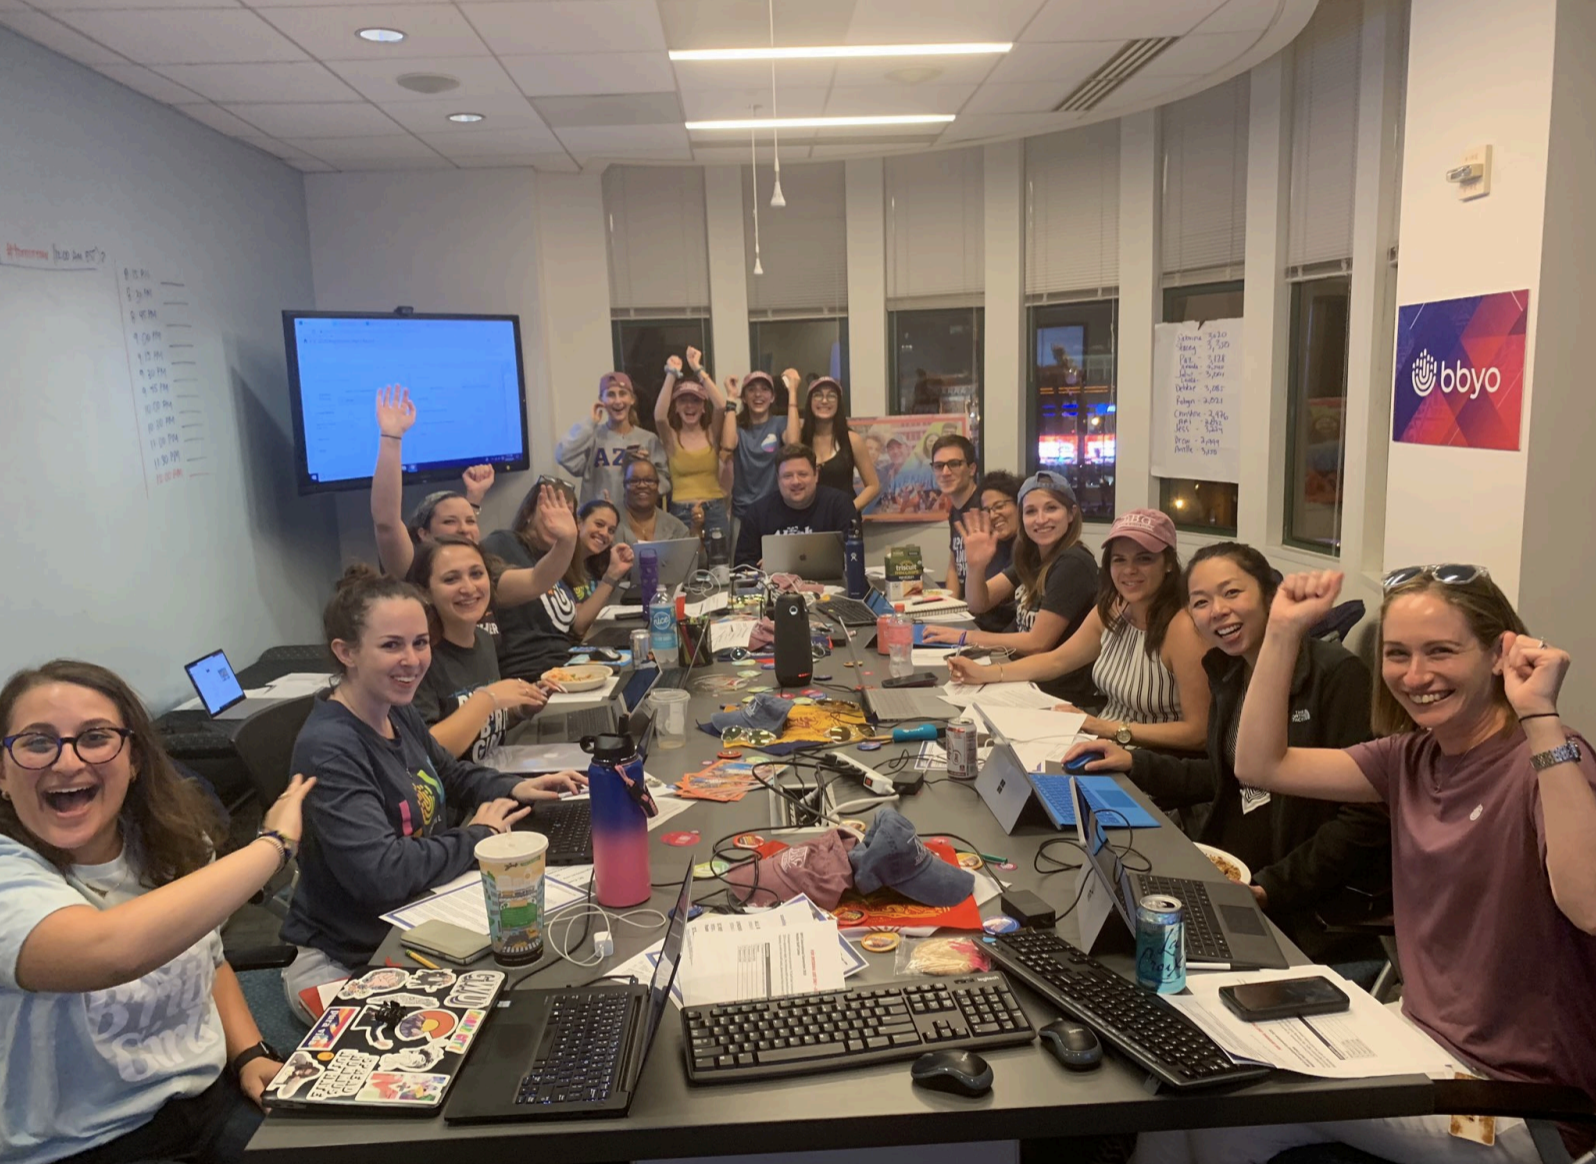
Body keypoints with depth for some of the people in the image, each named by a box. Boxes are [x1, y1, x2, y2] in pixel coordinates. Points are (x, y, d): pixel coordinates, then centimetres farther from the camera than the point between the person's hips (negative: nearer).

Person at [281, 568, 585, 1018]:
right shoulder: (327, 749, -25)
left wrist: (514, 789, 1)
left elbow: (452, 775, 21)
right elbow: (383, 874, -32)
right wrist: (477, 835, -17)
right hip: (347, 963, -8)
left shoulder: (398, 712, 1)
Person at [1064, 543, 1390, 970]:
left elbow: (1366, 818, -18)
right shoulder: (1229, 675, 8)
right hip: (1235, 879, 7)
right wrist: (1134, 763, 8)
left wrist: (1273, 888, -20)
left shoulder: (1336, 674, -16)